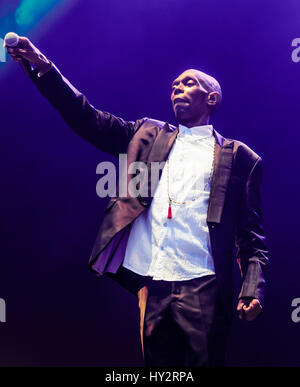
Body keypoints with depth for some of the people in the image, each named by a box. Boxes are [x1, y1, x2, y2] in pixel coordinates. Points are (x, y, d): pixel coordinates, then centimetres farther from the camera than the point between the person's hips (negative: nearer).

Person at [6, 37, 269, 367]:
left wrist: (252, 290, -8)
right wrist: (43, 67, 2)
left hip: (202, 289, -3)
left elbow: (251, 234, 5)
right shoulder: (148, 135, 18)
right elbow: (90, 120, 11)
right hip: (152, 286, 3)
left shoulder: (239, 157, 9)